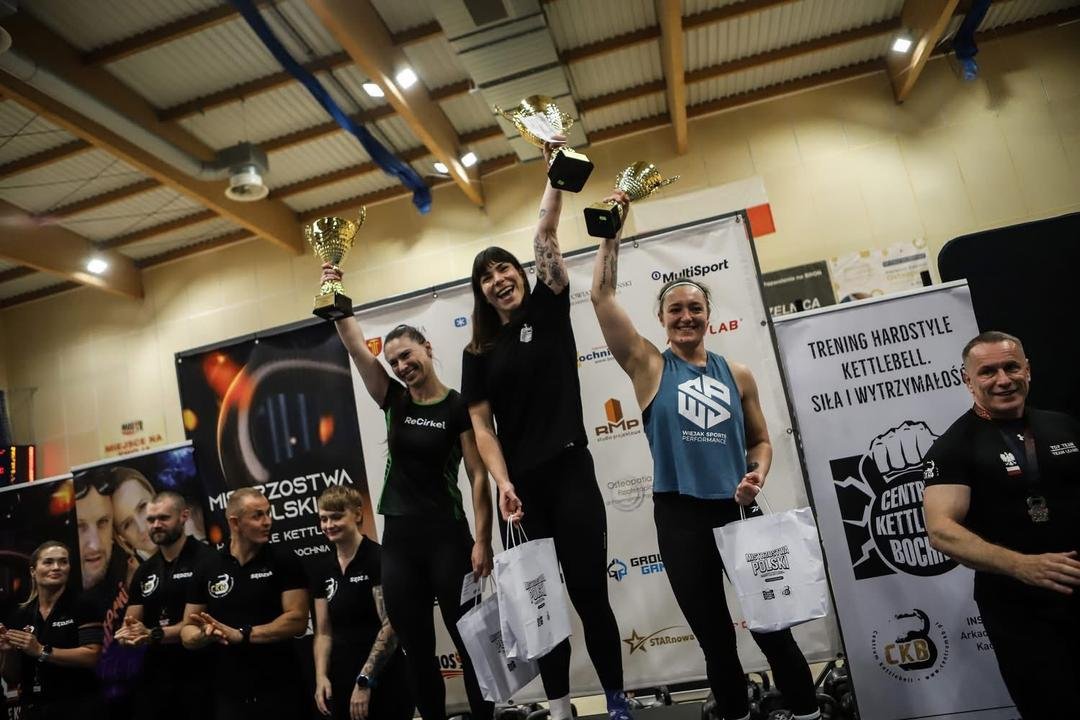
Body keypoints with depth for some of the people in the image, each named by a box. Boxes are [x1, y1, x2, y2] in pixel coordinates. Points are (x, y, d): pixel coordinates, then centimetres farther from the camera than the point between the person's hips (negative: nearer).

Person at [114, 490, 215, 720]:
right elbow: (132, 621, 9)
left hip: (197, 673, -6)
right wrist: (128, 634, -13)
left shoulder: (206, 560, -11)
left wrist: (153, 635, -23)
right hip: (155, 673, 6)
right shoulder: (144, 571, 12)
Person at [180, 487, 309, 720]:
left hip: (279, 691, -3)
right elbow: (187, 633, 6)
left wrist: (241, 635, -18)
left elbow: (297, 620, -12)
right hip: (228, 694, 3)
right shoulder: (208, 569, 2)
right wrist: (206, 635, -15)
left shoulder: (285, 561, -6)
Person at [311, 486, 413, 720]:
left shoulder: (378, 558, -11)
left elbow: (391, 626, -16)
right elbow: (323, 632, 10)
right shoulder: (322, 567, 7)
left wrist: (364, 680, -18)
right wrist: (321, 676, -2)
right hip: (340, 685, 6)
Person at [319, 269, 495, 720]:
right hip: (398, 538, 5)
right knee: (416, 650, 12)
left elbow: (478, 477, -8)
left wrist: (482, 540, -13)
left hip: (446, 536, -5)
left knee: (468, 640, 5)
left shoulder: (458, 407, -6)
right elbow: (355, 347, -2)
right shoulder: (395, 402, 7)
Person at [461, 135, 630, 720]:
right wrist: (503, 484, -9)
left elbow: (545, 236, -4)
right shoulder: (479, 354, 9)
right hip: (522, 485, 2)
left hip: (570, 472, -2)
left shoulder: (548, 309, 6)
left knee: (589, 591, 0)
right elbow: (481, 426, 2)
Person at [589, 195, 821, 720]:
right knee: (714, 636, 11)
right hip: (680, 516, -1)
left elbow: (760, 440, 15)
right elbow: (602, 296, -8)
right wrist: (612, 234, -8)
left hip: (737, 510, 2)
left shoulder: (737, 375, 7)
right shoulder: (649, 367, -1)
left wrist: (758, 474, -6)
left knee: (772, 625, 10)